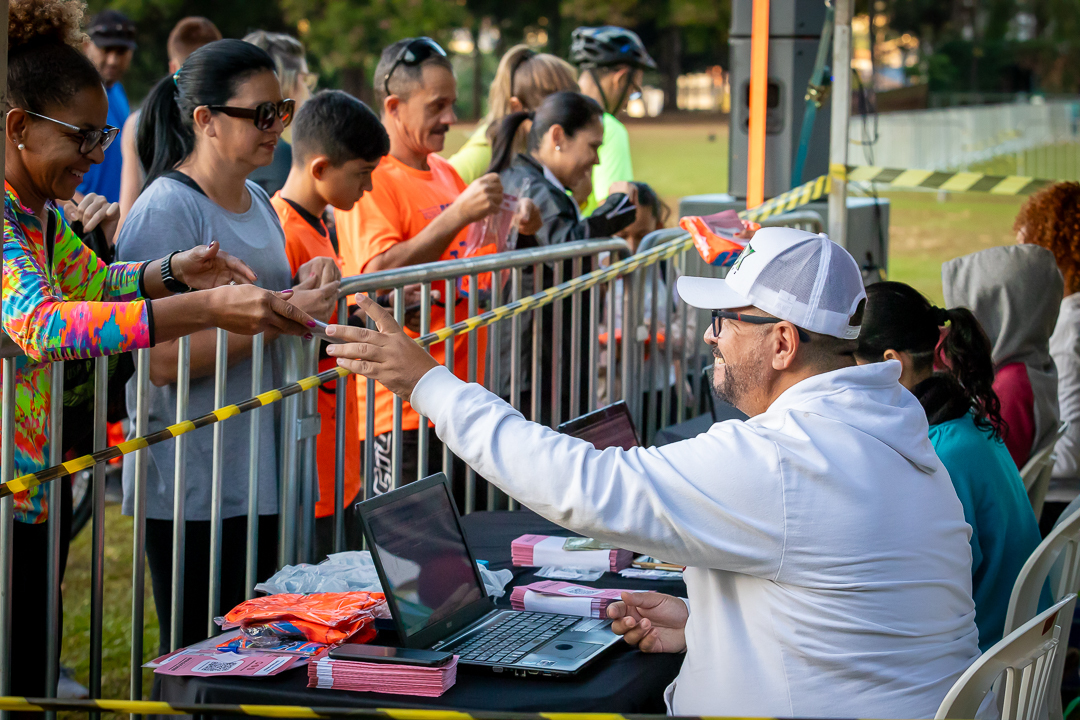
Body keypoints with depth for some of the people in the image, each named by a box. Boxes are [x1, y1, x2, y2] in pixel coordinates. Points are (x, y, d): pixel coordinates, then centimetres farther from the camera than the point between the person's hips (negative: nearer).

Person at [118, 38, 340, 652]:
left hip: (261, 474, 8)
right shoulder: (166, 210, -13)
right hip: (192, 486, -8)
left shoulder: (260, 204, 13)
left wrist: (305, 288, 6)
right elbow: (163, 360, -21)